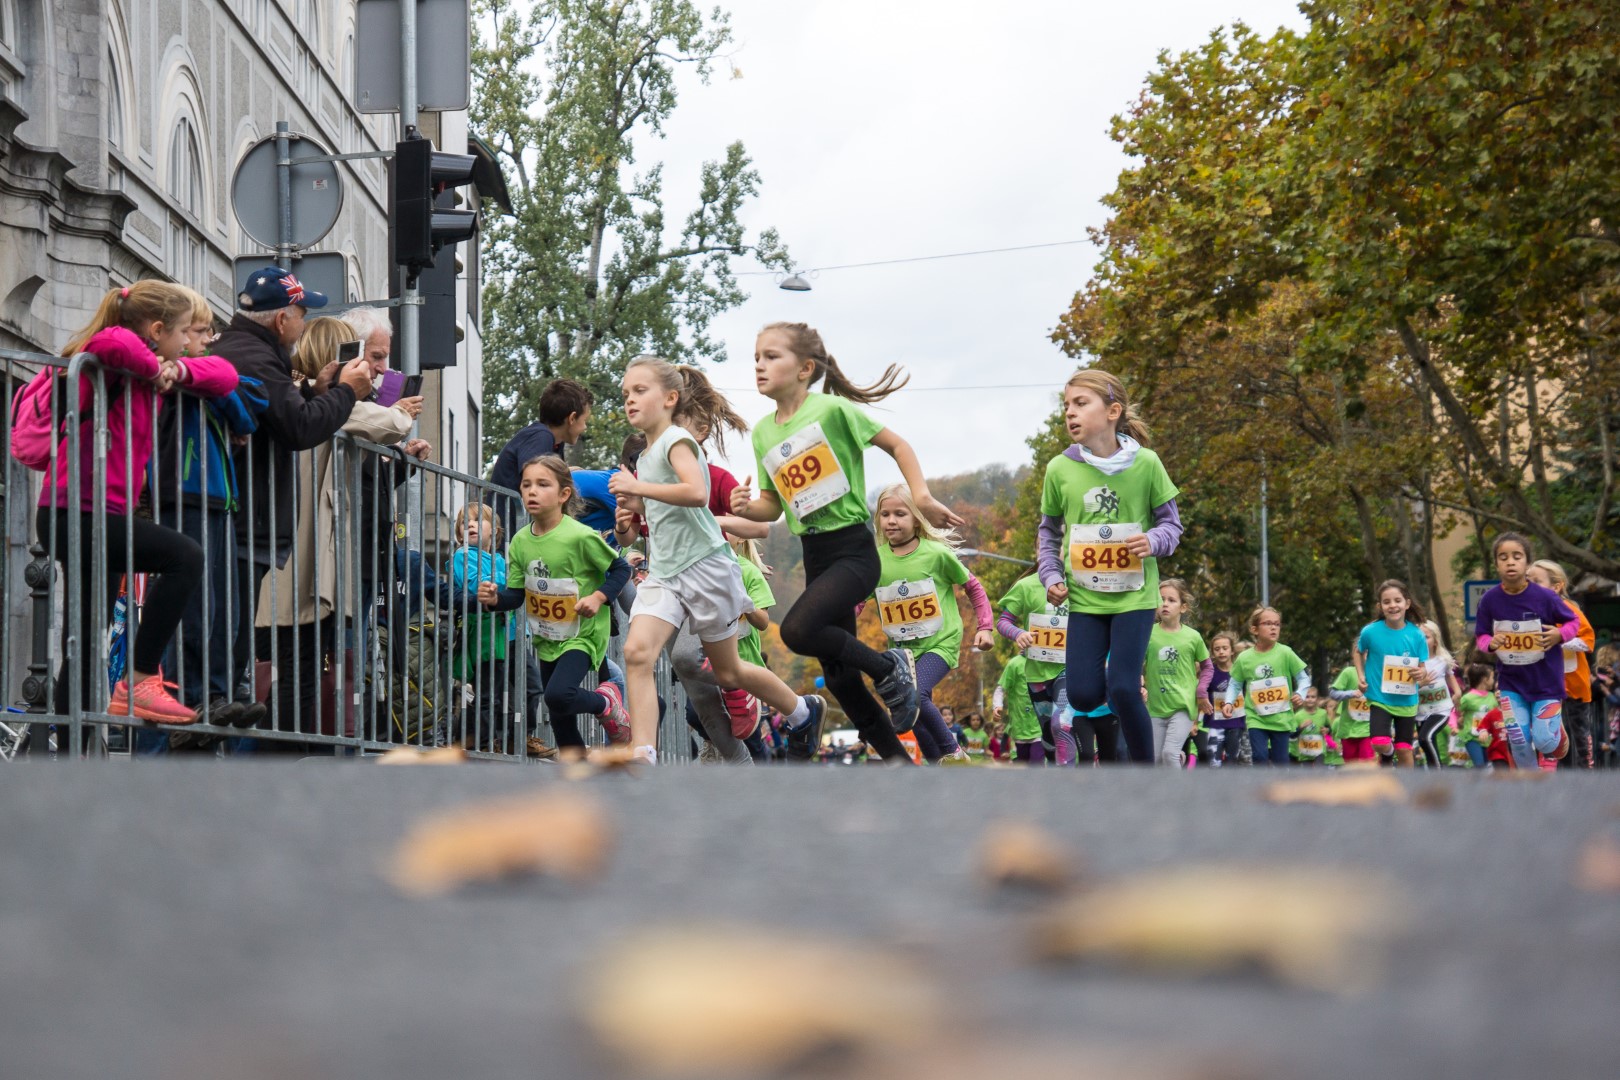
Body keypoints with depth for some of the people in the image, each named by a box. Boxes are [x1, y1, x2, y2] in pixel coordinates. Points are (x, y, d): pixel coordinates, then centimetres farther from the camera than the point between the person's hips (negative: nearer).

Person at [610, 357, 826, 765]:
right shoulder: (645, 456, 15)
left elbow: (696, 493, -29)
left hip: (704, 567, -7)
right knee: (637, 651, -18)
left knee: (727, 671, 8)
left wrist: (638, 488, -23)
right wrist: (637, 506, 7)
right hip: (663, 574, 7)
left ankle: (804, 712, 33)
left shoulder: (677, 439, -10)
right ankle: (643, 758, -24)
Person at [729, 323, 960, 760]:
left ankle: (888, 667, -4)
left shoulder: (832, 409, -11)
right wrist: (747, 507, -6)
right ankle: (902, 769, 19)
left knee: (798, 630, -28)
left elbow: (898, 445, -3)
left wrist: (922, 497, -15)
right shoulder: (762, 432, 8)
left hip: (854, 550, -7)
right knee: (839, 677, 7)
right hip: (814, 555, 7)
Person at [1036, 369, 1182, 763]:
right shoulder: (1060, 469, -5)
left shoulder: (1145, 464, -10)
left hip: (1135, 594, -2)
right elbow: (1049, 531, 10)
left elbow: (1171, 523, 1)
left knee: (1123, 689, -12)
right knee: (1083, 695, -5)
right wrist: (1051, 576, -3)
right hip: (1084, 596, 2)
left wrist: (1154, 541, -20)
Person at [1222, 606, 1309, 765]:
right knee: (1260, 757, -8)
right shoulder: (1244, 658, -2)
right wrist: (1229, 702, -8)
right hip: (1256, 718, 0)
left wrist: (1300, 694, -18)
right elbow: (1235, 685, 8)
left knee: (1280, 760, 6)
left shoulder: (1285, 653, -6)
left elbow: (1304, 678, 1)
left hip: (1281, 717, 0)